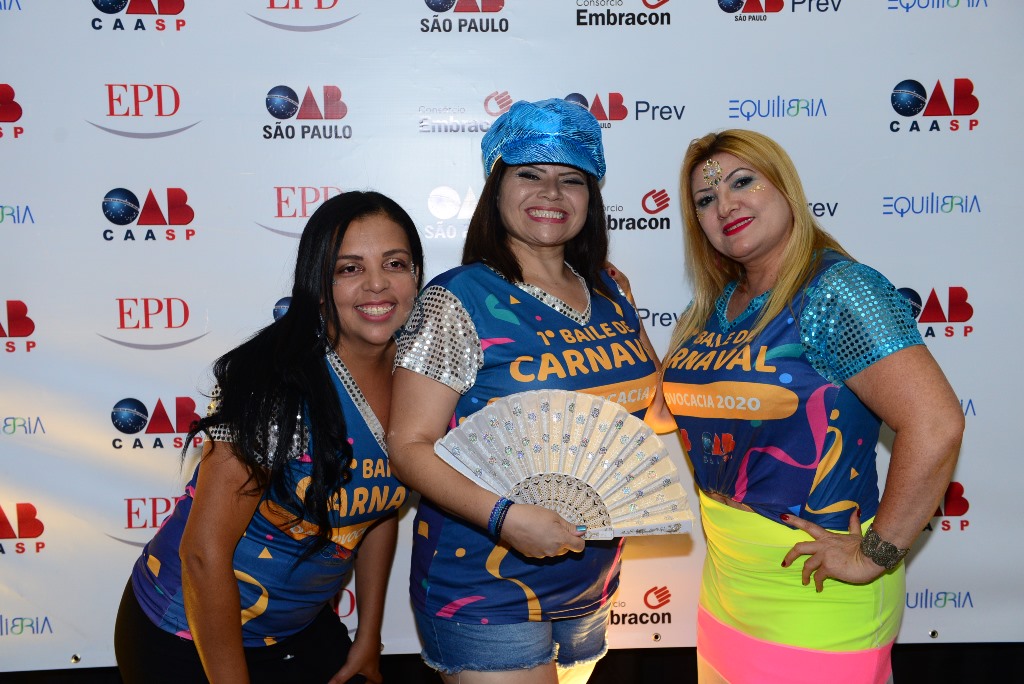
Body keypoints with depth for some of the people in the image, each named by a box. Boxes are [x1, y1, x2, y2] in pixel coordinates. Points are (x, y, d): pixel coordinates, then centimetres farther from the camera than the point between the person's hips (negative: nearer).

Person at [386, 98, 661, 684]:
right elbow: (410, 444, -17)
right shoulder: (460, 301, -14)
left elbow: (643, 395, 18)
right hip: (487, 590, -6)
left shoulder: (609, 293, 4)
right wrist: (503, 515, -29)